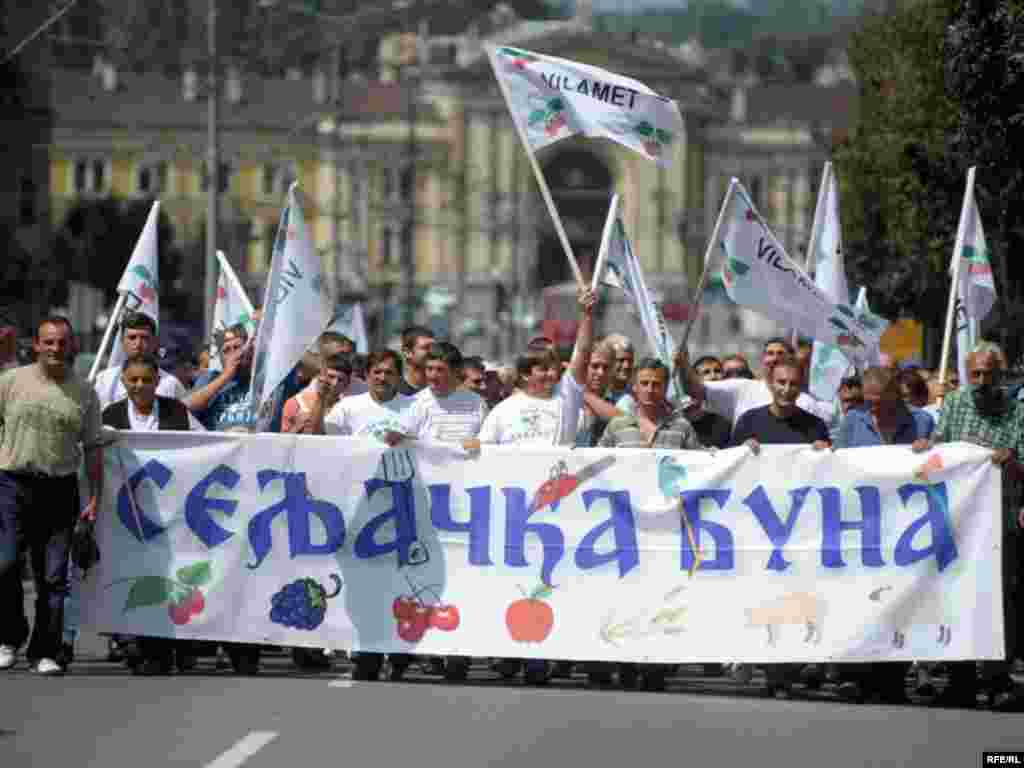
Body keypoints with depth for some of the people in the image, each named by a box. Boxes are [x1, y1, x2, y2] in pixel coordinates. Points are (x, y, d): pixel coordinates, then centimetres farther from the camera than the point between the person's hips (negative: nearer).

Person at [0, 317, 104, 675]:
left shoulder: (84, 393, 10)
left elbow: (92, 448, 11)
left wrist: (95, 497, 4)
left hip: (60, 489, 1)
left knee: (53, 576, 1)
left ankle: (44, 652, 7)